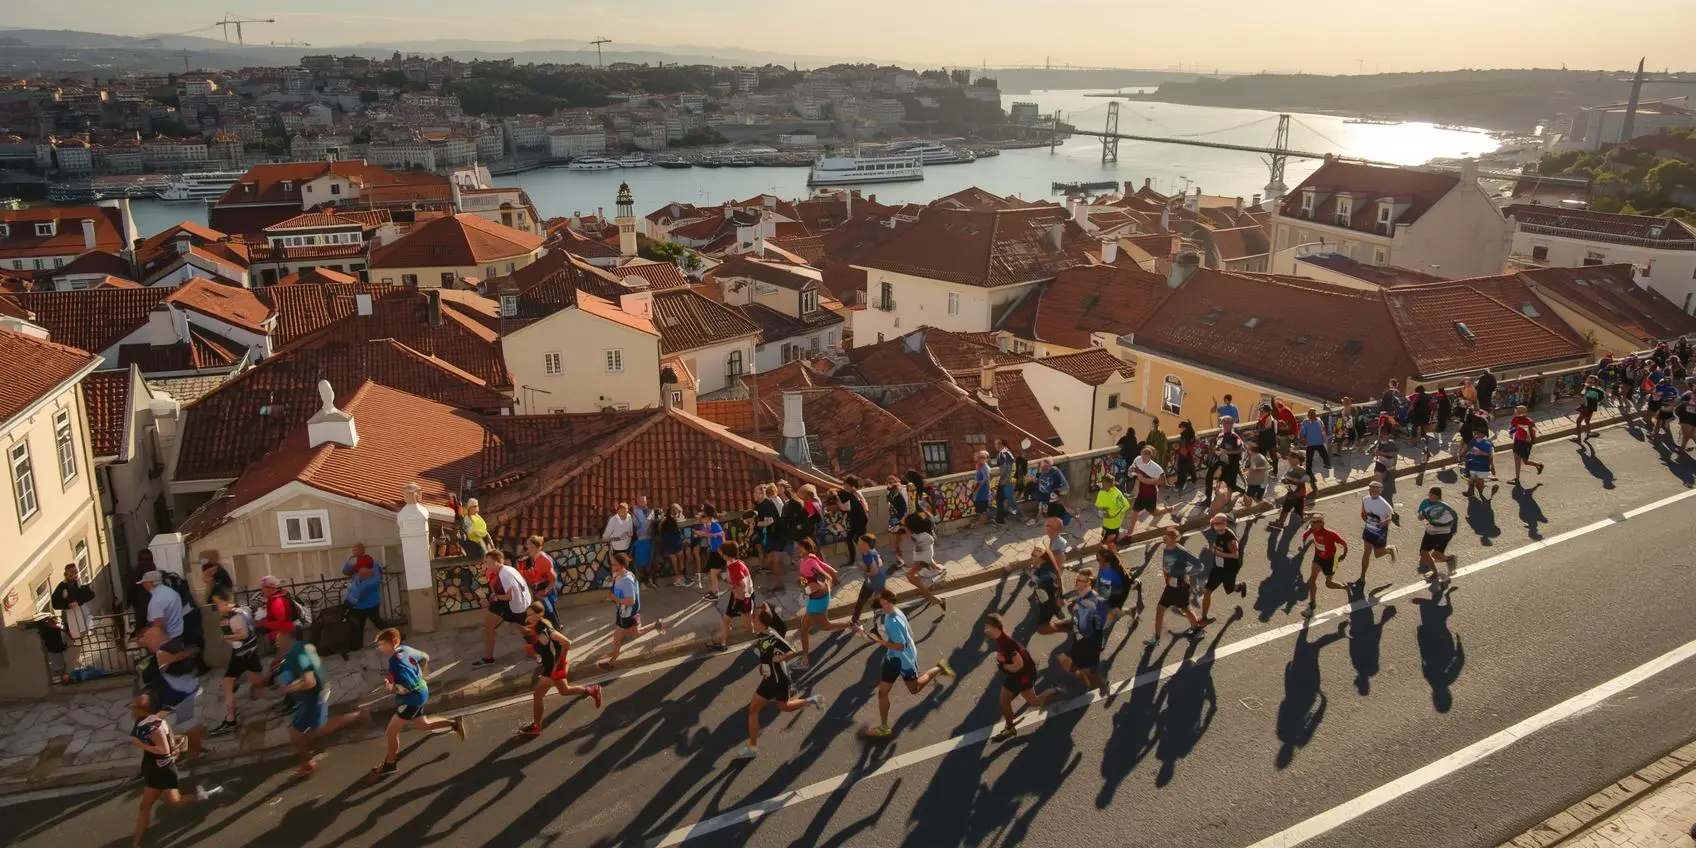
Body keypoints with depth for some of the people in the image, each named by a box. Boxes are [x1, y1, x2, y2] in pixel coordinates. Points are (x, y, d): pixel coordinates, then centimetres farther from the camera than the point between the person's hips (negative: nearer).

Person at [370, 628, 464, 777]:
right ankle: (454, 723, 30)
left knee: (391, 732, 2)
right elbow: (425, 657, 11)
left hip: (412, 699, -10)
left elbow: (408, 688, -28)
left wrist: (392, 687, -36)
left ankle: (389, 764, 18)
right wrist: (423, 674, 22)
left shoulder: (397, 664, -30)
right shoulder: (405, 648, -5)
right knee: (422, 725, 26)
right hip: (418, 694, 10)